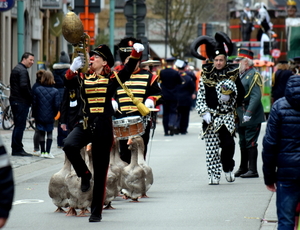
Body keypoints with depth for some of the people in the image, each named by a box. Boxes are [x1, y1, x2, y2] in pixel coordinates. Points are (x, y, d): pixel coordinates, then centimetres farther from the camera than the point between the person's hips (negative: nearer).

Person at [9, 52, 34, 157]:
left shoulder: (15, 69, 19)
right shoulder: (22, 70, -13)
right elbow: (24, 86, -24)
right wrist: (31, 98, -12)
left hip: (15, 101, 10)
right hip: (21, 102, -10)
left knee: (18, 125, 14)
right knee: (20, 125, -7)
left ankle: (15, 149, 17)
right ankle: (18, 149, -6)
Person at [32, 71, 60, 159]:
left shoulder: (37, 90, -5)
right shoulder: (55, 91, -9)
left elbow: (34, 104, -2)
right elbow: (57, 105, -9)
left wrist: (34, 115, 8)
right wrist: (54, 114, 8)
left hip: (39, 116, 1)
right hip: (50, 117, -1)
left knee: (41, 134, 12)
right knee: (49, 133, 9)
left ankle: (42, 152, 15)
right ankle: (47, 152, 0)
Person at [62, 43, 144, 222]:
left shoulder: (111, 79, 2)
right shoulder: (82, 78, 8)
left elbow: (128, 71, -11)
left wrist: (136, 53, -26)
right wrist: (73, 69, -23)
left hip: (103, 128, -2)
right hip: (85, 125, 2)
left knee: (100, 171, 2)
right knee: (69, 145, -29)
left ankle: (97, 212, 11)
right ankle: (84, 174, 0)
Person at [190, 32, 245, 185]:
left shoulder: (232, 74, 6)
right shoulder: (206, 75, 5)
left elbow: (241, 93, 8)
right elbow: (200, 96, 4)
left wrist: (230, 97, -12)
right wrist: (204, 112, -7)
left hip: (227, 116, 0)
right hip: (211, 117, 0)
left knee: (228, 143, -12)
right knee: (211, 147, -2)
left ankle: (228, 168, 12)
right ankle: (213, 176, 6)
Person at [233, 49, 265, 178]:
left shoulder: (254, 75, -12)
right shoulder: (240, 75, 14)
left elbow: (256, 97, -20)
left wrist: (248, 114, -25)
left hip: (252, 118, -9)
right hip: (240, 117, 9)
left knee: (250, 143, -6)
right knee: (243, 143, 14)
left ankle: (253, 170, -2)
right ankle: (243, 168, 23)